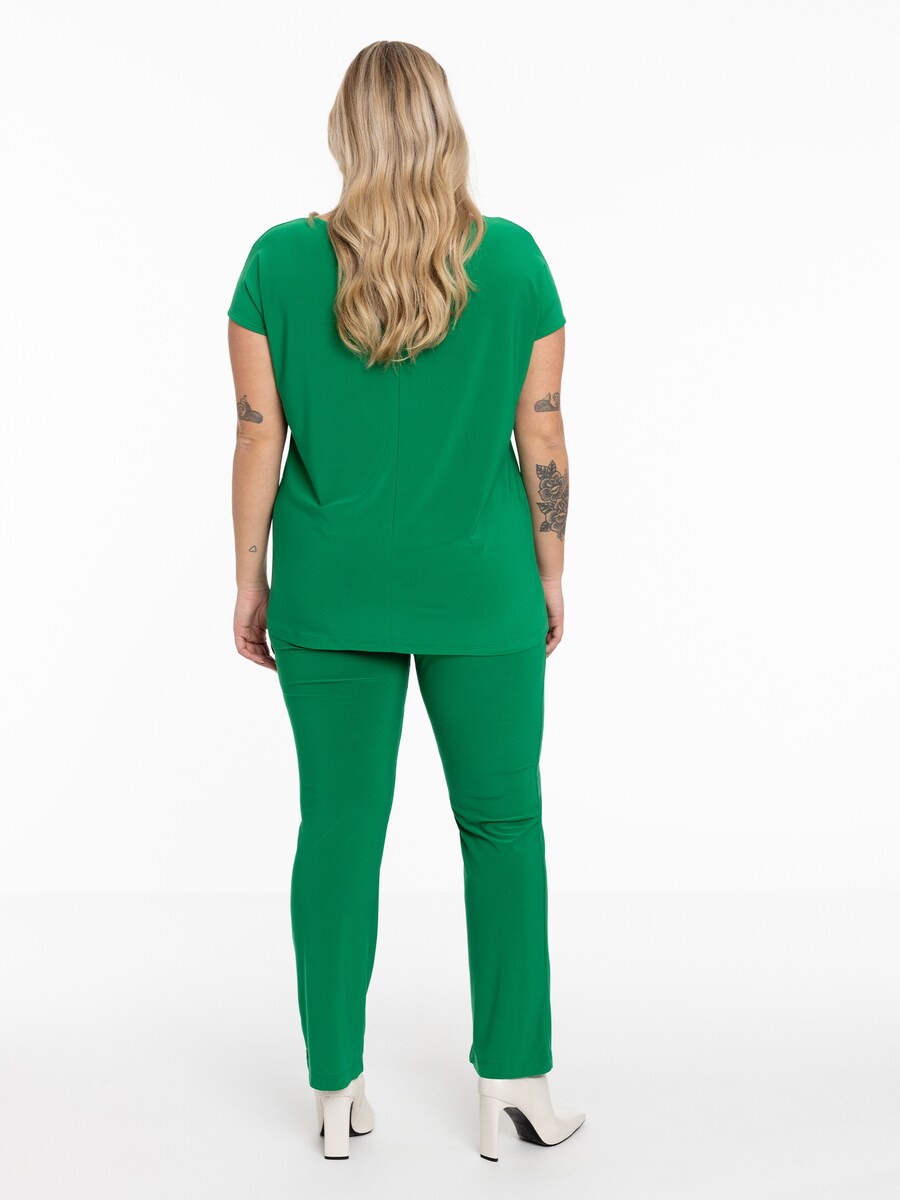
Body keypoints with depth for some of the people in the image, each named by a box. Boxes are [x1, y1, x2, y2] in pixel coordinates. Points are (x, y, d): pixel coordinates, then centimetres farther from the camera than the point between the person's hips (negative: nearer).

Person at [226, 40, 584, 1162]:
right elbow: (542, 436, -2)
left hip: (331, 592, 1)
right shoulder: (514, 259, -5)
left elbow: (259, 437, -4)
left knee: (339, 825, 9)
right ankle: (514, 1082, 16)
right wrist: (551, 570, 9)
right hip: (481, 587, 0)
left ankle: (336, 1091, 20)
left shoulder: (280, 260, -5)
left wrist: (249, 581, 6)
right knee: (502, 822, 12)